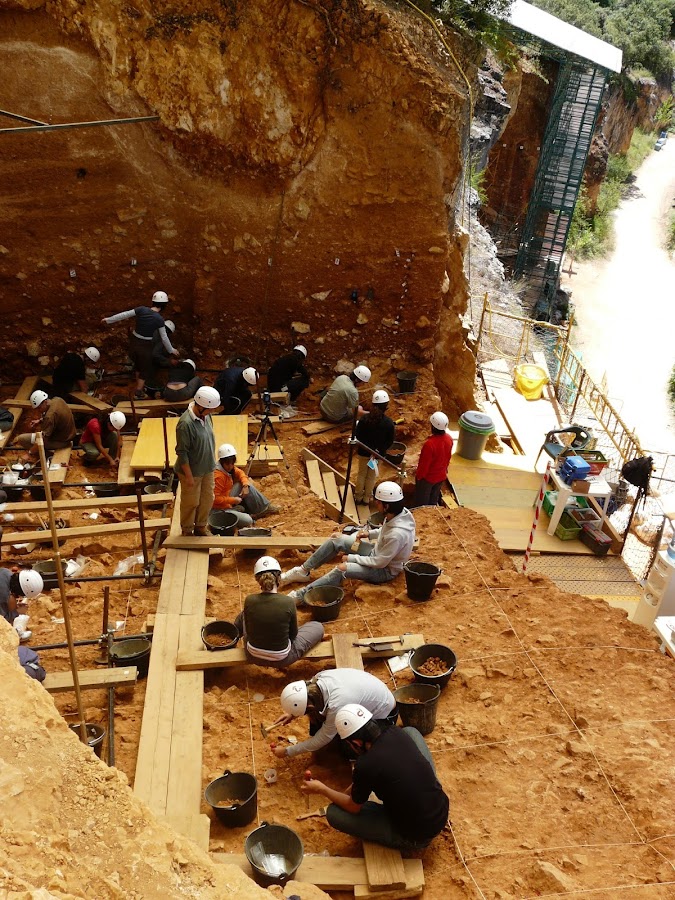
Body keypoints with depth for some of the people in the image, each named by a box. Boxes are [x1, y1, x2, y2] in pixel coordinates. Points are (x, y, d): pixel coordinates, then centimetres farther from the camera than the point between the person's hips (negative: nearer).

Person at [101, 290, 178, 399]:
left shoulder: (141, 310, -11)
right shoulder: (159, 319, -18)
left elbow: (124, 315, -4)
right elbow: (164, 338, -11)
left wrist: (108, 320, 7)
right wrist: (171, 350, 4)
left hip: (134, 342, 4)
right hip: (145, 345, -4)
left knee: (138, 365, 27)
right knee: (146, 369, 18)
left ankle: (140, 387, 42)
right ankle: (138, 393, 24)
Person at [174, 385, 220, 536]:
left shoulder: (205, 415, -5)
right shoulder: (185, 424, -30)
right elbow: (182, 452, -24)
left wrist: (212, 463, 16)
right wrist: (189, 476, -19)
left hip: (207, 468, 7)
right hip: (192, 471, -7)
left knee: (207, 499, 20)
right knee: (191, 503, 11)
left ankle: (200, 527, 40)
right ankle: (187, 531, 33)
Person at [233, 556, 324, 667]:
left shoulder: (249, 601, -18)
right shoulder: (288, 603, -24)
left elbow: (249, 631, -1)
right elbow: (293, 634, -7)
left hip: (254, 656, 3)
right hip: (281, 659, -3)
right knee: (318, 627, 19)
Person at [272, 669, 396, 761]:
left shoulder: (337, 705, -41)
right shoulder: (320, 678, -23)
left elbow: (323, 739, -24)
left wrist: (287, 752, -15)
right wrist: (292, 713, -4)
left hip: (385, 713, -6)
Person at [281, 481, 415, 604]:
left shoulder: (397, 534, -38)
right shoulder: (400, 512, -12)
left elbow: (380, 562, -28)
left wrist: (351, 558, -18)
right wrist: (369, 533, -3)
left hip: (386, 570, -9)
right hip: (378, 552, 9)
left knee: (342, 569, -30)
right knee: (336, 540, -1)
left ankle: (303, 595, -21)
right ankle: (303, 571, 9)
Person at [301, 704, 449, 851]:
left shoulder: (365, 766, -24)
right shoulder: (397, 733, -6)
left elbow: (353, 807, -3)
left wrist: (321, 789, 12)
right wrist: (348, 792, 21)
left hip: (417, 837, -6)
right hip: (443, 812, 6)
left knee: (333, 813, 0)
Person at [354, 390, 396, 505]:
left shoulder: (364, 419, -17)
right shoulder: (389, 423, -19)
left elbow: (357, 436, -12)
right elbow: (390, 441, -14)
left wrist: (365, 447, -2)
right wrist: (380, 451, -8)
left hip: (363, 452, 1)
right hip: (379, 454, -1)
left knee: (361, 474, 20)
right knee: (372, 476, 18)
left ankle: (358, 496, 33)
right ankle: (367, 497, 30)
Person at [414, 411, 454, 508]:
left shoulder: (429, 444, -36)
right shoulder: (449, 439, -15)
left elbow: (424, 464, -24)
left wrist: (418, 476, -7)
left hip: (428, 477, -6)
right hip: (441, 476, 6)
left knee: (421, 503, 16)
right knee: (434, 500, 25)